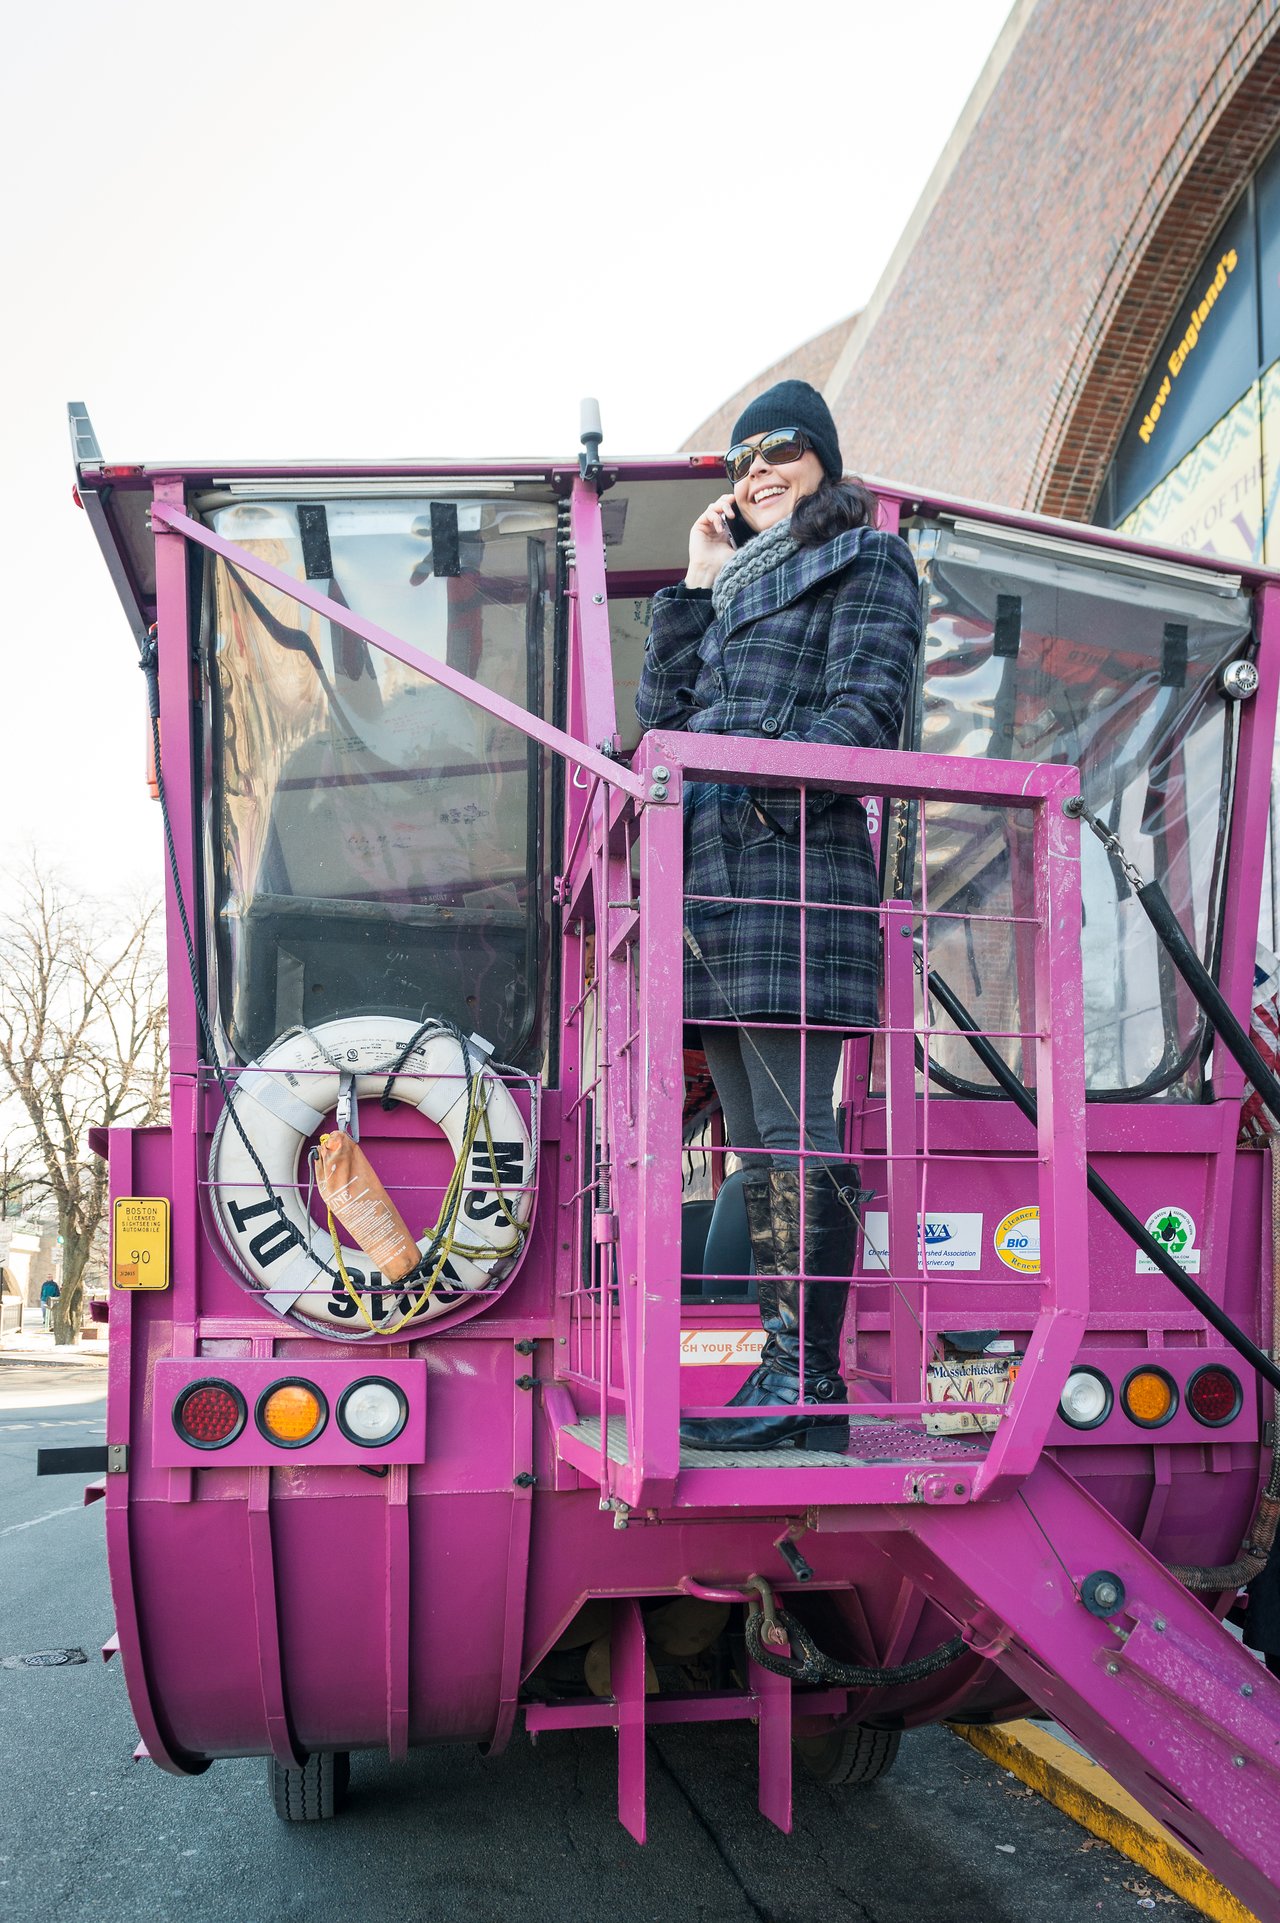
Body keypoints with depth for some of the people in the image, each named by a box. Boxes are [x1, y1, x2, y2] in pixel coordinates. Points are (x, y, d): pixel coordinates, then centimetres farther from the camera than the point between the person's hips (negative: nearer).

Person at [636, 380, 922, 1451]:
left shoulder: (863, 557, 8)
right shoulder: (734, 586, 29)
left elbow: (866, 709, -6)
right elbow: (663, 712, 19)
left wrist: (767, 802, -15)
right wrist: (697, 585, 17)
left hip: (794, 871, -8)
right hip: (715, 881, 8)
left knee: (794, 1136, -12)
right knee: (757, 1144, 6)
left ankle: (810, 1386, -8)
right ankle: (784, 1378, 11)